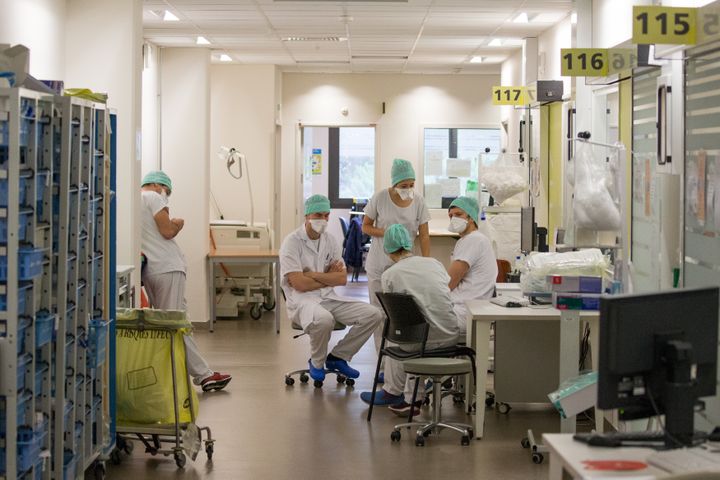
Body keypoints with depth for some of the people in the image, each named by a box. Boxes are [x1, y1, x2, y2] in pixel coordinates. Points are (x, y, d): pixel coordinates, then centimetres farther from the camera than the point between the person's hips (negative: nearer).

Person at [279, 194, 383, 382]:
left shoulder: (331, 241, 10)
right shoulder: (292, 242, -9)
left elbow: (342, 279, 1)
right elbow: (299, 284, -18)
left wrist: (312, 275, -12)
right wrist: (328, 278, -4)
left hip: (329, 297, 7)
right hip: (302, 299, -7)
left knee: (373, 314, -9)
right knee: (324, 319, -40)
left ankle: (337, 357, 6)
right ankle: (316, 363, -8)